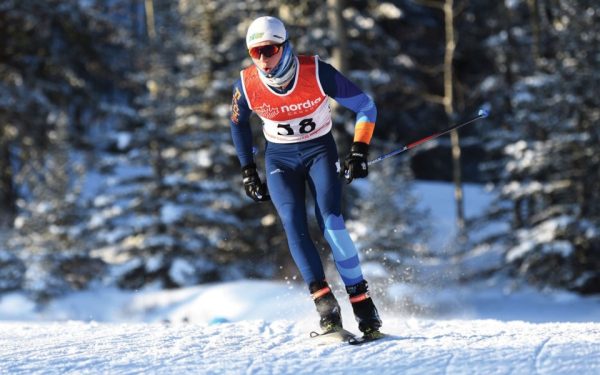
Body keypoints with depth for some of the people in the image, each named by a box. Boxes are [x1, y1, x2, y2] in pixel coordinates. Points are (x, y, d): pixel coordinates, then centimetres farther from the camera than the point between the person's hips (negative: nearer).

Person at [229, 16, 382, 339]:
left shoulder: (318, 73, -22)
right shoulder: (246, 85, -15)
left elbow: (365, 107, -9)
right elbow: (238, 124, 8)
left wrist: (359, 152, -15)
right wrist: (248, 172, 7)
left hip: (320, 151, -2)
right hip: (280, 159, 2)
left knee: (330, 221, -21)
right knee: (293, 225, -20)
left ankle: (363, 305, -16)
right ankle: (325, 304, -23)